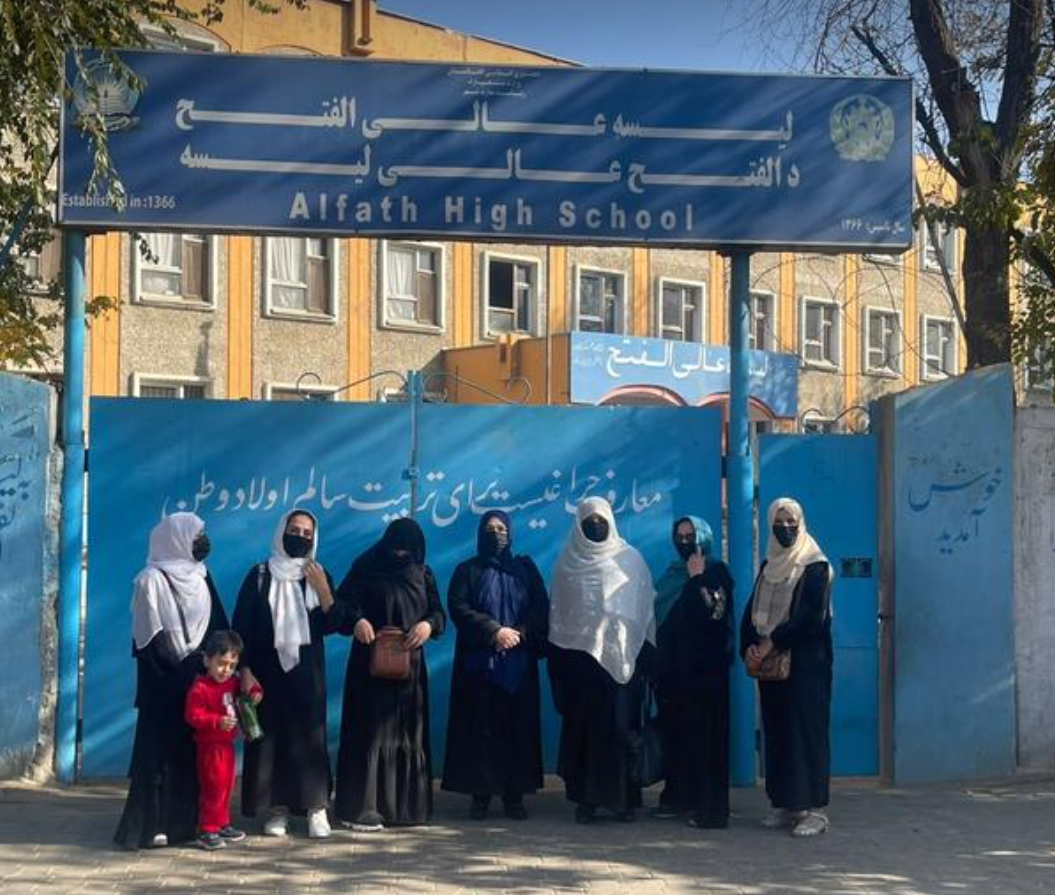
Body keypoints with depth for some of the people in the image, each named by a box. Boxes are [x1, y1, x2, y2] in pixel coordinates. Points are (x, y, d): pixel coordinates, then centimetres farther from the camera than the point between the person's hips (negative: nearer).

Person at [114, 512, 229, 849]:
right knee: (162, 749, -6)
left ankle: (187, 820, 11)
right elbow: (151, 637, -13)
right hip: (166, 683, -6)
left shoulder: (201, 577, 13)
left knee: (197, 750, 5)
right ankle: (148, 826, -2)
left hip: (200, 679, 7)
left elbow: (217, 626, 11)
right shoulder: (152, 579, -8)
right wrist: (181, 671, -14)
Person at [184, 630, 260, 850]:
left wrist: (255, 692, 2)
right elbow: (192, 716, -23)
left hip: (227, 745, 8)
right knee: (213, 789, -6)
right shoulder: (200, 689, -19)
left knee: (226, 788, 17)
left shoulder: (232, 683, 6)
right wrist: (218, 721, -32)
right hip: (210, 747, -8)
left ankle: (222, 825, 30)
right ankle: (206, 831, 1)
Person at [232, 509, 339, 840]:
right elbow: (242, 626, -2)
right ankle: (277, 809, 7)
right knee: (271, 734, 0)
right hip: (267, 667, -1)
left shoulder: (319, 575, 5)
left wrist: (323, 590, -15)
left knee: (309, 733, -2)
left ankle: (317, 807, 1)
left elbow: (330, 626, -1)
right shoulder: (260, 575, -1)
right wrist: (244, 670, -10)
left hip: (306, 668, 1)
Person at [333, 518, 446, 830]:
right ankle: (362, 808, -3)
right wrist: (356, 620, -30)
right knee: (370, 734, -6)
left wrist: (428, 624, -15)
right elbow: (341, 603, -9)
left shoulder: (423, 574, 9)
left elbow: (438, 612, 8)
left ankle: (405, 806, 15)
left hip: (410, 667, 4)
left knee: (408, 735, 7)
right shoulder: (366, 568, -3)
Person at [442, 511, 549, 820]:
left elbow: (541, 608, 5)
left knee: (518, 728, -3)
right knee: (481, 728, -6)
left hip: (518, 664, 1)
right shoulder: (467, 571, 8)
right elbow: (458, 608, -5)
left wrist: (519, 633, -12)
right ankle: (480, 794, -2)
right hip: (479, 664, -1)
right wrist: (495, 631, -15)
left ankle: (514, 794, 1)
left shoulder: (525, 569, 13)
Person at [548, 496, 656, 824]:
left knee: (621, 724, -3)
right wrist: (558, 657, 2)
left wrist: (646, 651, -1)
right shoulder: (568, 562, 8)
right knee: (583, 725, -1)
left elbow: (646, 605, 6)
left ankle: (624, 796, 3)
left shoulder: (630, 558, 7)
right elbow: (557, 611, 8)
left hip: (623, 655, 0)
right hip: (579, 653, 0)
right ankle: (585, 798, 3)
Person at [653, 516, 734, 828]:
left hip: (703, 666, -6)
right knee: (674, 731, 7)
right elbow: (657, 612, 19)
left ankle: (712, 807, -8)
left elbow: (716, 612, -16)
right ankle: (678, 796, 15)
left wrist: (697, 578, -14)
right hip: (672, 665, 6)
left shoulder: (716, 571, -2)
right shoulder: (672, 574, 18)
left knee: (706, 732, -8)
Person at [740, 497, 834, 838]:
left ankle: (814, 809, -6)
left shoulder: (815, 567, -5)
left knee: (806, 730, -8)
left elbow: (810, 616, -14)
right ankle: (784, 804, 11)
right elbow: (751, 612, 11)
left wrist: (772, 642, -16)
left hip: (806, 662, -6)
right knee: (776, 733, 6)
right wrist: (749, 646, -7)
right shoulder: (768, 567, 15)